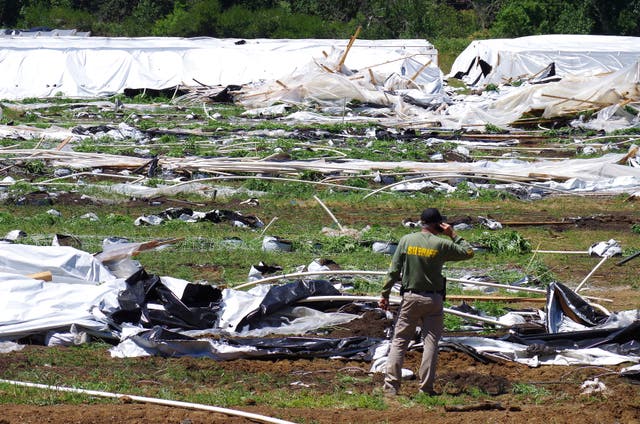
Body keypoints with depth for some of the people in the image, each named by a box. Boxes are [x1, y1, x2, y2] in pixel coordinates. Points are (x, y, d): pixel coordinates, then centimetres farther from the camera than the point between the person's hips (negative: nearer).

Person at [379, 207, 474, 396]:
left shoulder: (406, 240, -2)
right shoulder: (441, 244, -7)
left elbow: (393, 271, -3)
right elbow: (468, 252, 5)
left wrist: (385, 294, 3)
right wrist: (453, 235, 8)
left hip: (410, 298, 1)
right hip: (433, 300, -1)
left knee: (399, 341, 5)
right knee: (431, 342, 4)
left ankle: (391, 386, -2)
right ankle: (426, 387, 2)